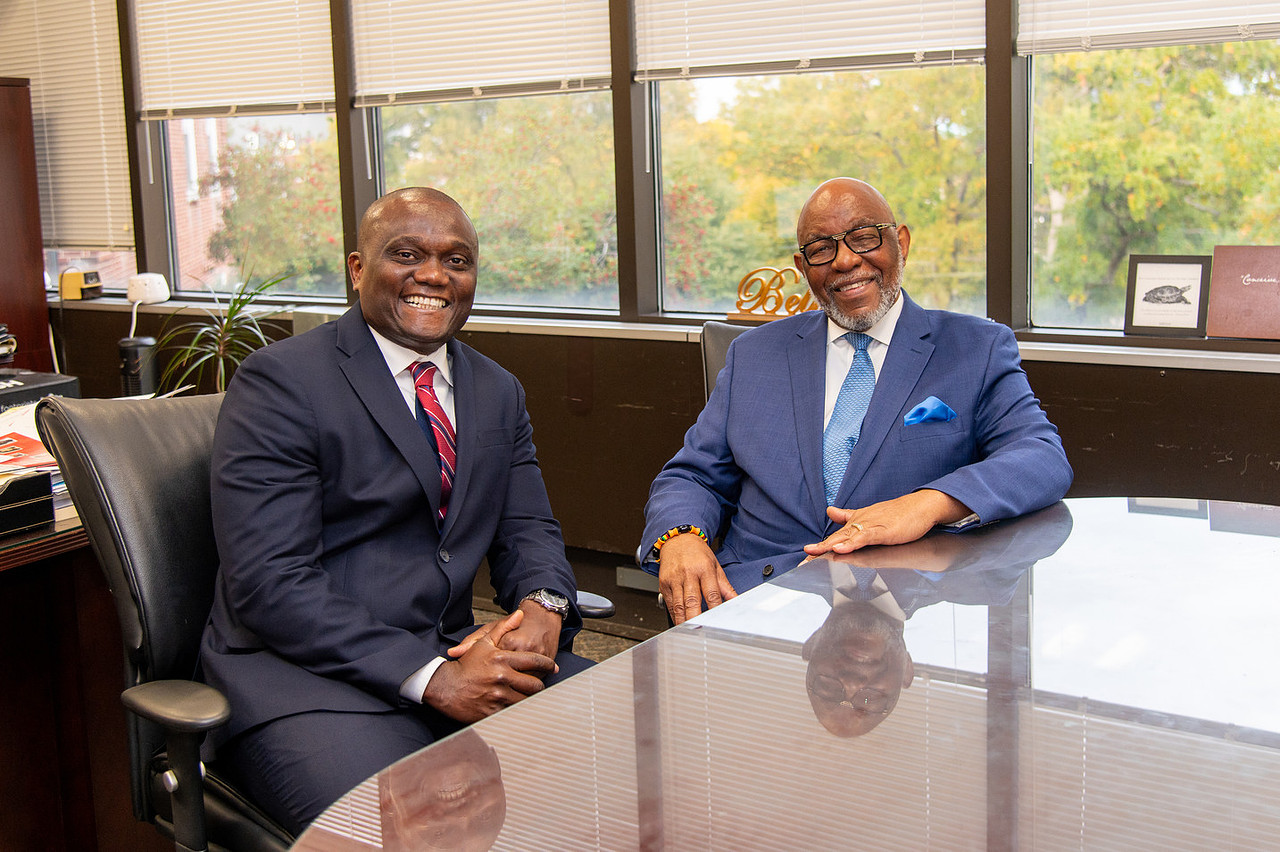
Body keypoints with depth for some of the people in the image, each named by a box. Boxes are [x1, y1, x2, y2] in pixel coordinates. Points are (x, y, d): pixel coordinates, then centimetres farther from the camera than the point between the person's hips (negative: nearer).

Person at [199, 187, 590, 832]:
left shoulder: (499, 392, 16)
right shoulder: (278, 381, -7)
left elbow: (527, 531, 16)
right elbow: (268, 585, -15)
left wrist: (542, 607, -10)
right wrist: (431, 678, -22)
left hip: (457, 656, 7)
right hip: (306, 673, -6)